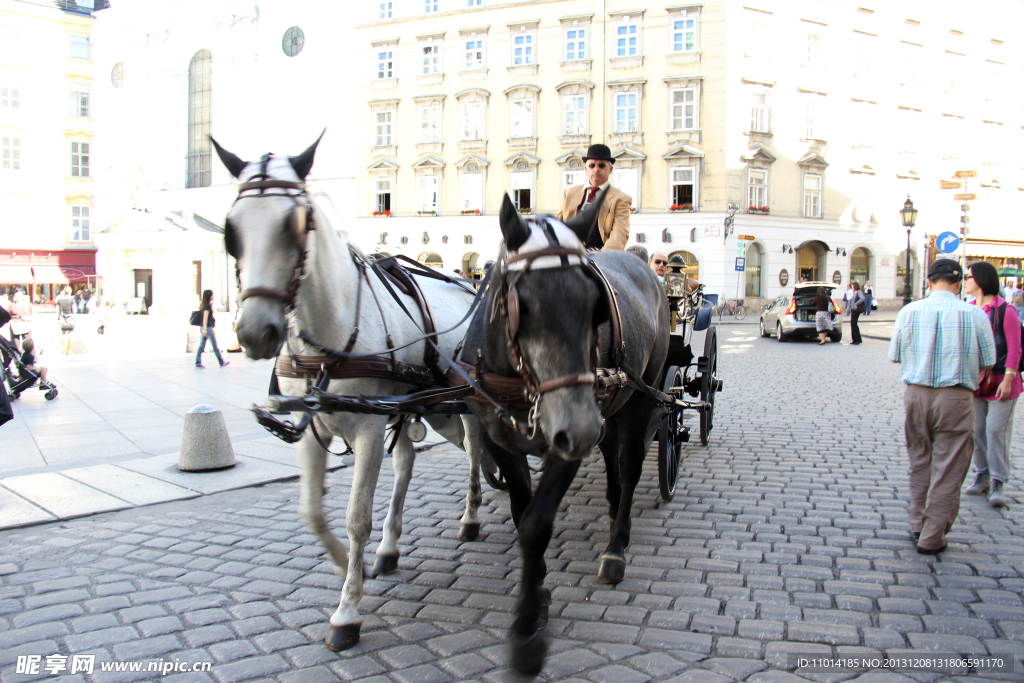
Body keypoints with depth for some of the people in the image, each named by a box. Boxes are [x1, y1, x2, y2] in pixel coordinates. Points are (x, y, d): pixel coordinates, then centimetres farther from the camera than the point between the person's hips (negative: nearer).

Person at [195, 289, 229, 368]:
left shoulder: (204, 305, 13)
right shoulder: (208, 305, -13)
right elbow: (205, 317, -19)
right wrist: (205, 329, -24)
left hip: (203, 328, 9)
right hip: (208, 328, -9)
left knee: (201, 346, 5)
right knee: (215, 346, 1)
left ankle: (198, 362, 0)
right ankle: (221, 362, 9)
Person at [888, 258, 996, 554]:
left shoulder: (909, 311, -2)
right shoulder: (975, 315, -6)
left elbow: (895, 356, 5)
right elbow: (987, 362, 1)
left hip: (916, 394, 3)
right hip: (956, 398, -2)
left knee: (920, 463, 19)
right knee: (948, 469, 6)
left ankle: (918, 525, 30)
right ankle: (931, 539, 12)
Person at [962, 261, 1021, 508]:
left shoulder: (1005, 311, -10)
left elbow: (1014, 348, -10)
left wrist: (1008, 379, -15)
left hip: (1000, 382, -6)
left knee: (996, 430, -4)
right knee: (978, 431, 10)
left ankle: (998, 483, 4)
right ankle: (982, 477, 21)